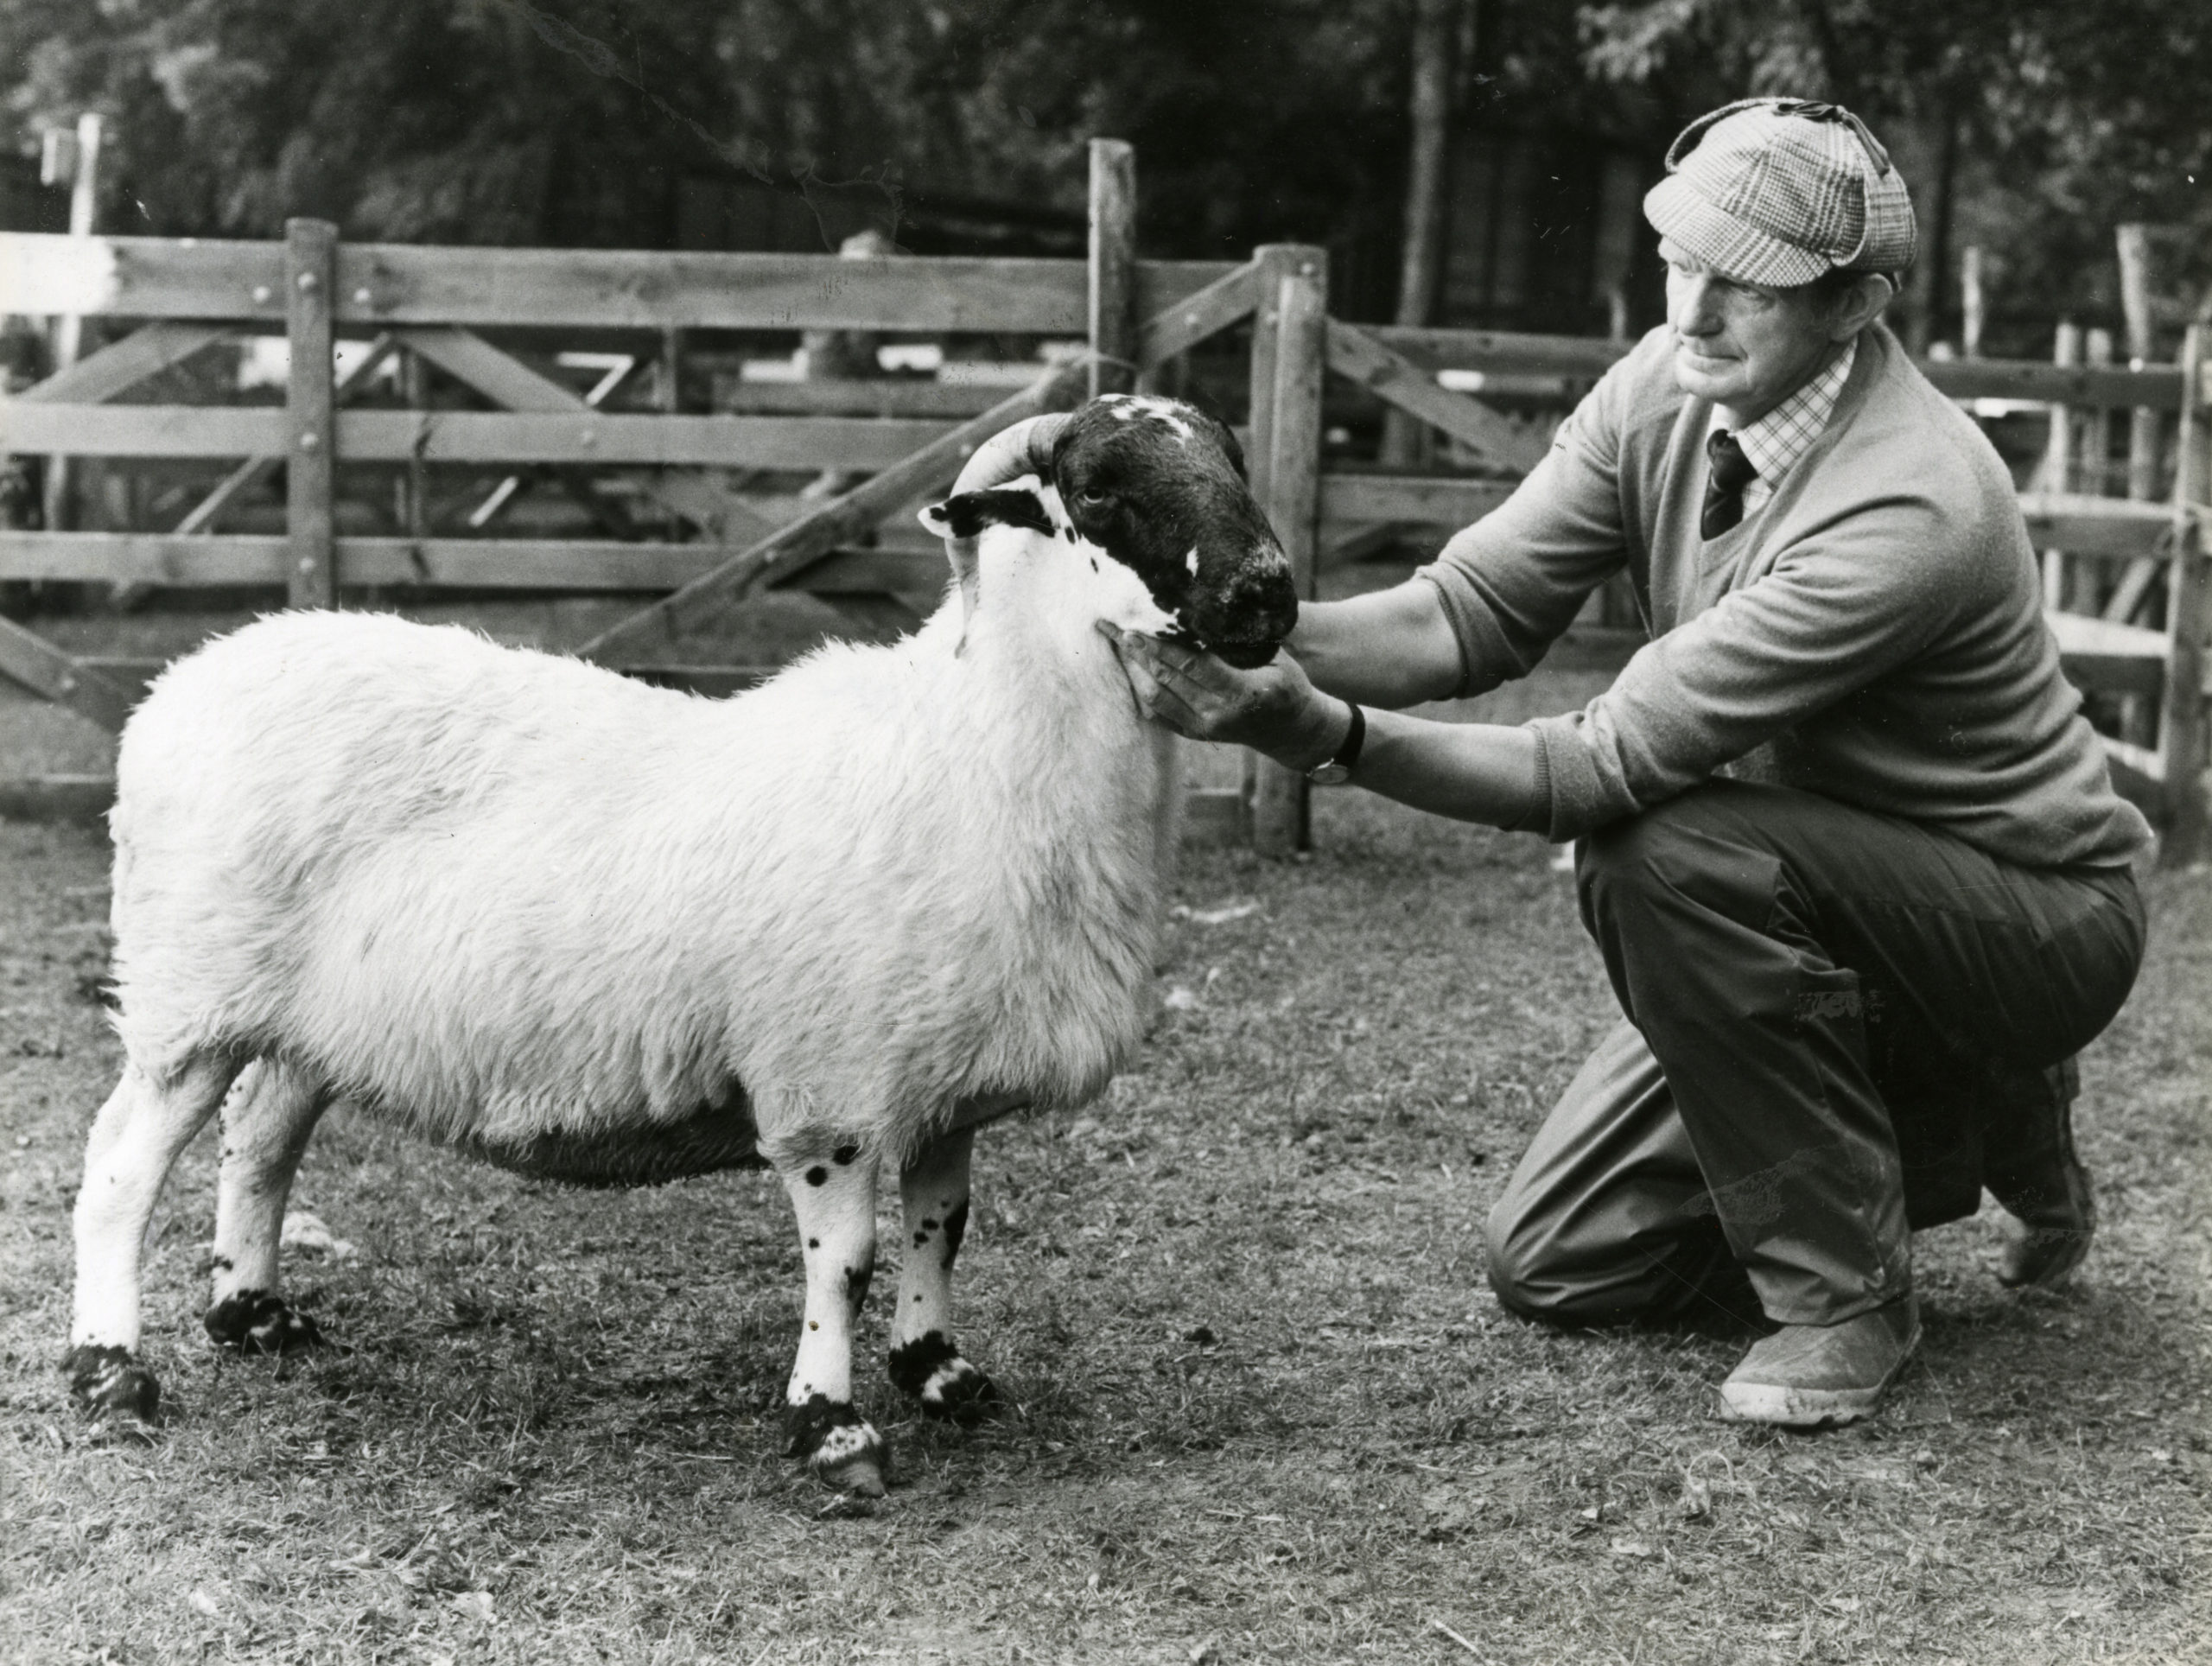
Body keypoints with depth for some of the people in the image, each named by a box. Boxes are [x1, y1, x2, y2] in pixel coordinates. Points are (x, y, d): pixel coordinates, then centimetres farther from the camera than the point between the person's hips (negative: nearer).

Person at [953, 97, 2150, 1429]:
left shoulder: (1910, 507, -32)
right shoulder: (1671, 390, -9)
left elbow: (1610, 763, -34)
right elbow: (1467, 616, -11)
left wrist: (1331, 735, -43)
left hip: (2044, 914, -7)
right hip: (1809, 898, 8)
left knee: (1664, 853, -35)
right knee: (1551, 1263, 4)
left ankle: (1846, 1294, -15)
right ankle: (1961, 1127, 22)